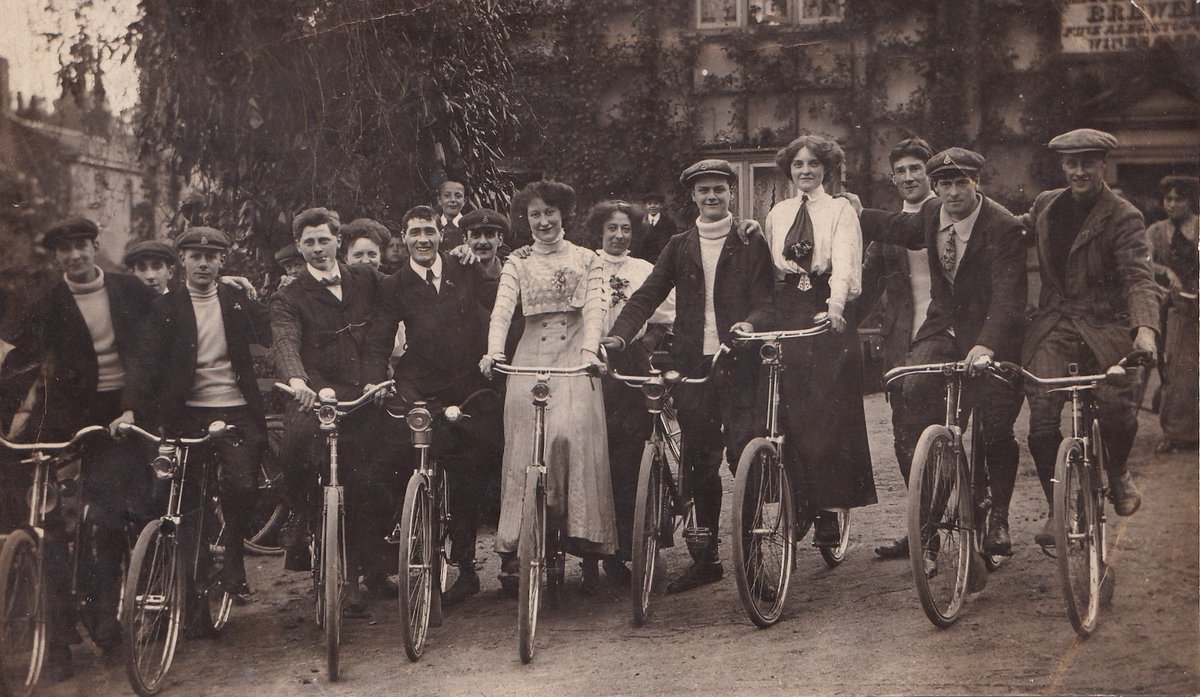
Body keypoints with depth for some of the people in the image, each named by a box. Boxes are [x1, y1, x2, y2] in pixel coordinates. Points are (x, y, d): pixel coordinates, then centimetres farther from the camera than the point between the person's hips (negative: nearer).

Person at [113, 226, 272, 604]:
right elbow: (147, 360, -5)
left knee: (241, 487, -17)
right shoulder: (167, 307, 6)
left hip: (236, 411, 0)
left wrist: (251, 300, -3)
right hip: (188, 413, 0)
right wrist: (130, 408, -16)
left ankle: (234, 563, 5)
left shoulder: (237, 301, 11)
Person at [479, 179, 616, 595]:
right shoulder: (518, 264, 14)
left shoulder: (585, 260, 13)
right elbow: (502, 310, -1)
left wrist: (589, 350, -20)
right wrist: (494, 351, -21)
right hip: (530, 357, 1)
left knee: (573, 437, -17)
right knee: (525, 448, -7)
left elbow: (594, 308, -1)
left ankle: (588, 550, -12)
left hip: (574, 356, -1)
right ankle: (512, 552, -8)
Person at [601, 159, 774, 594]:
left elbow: (766, 300, 0)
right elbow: (648, 295, 8)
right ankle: (706, 555, 14)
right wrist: (619, 334, -8)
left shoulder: (751, 243, 7)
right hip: (692, 363, 3)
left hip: (736, 362, -3)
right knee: (700, 461, 6)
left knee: (741, 452, -12)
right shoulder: (679, 247, 16)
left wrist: (751, 324, -22)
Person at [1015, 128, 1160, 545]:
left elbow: (1138, 277, -15)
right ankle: (1057, 508, 4)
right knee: (1042, 417, -12)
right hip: (1054, 326, 3)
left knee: (1118, 408, -22)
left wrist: (1145, 328, -32)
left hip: (1105, 326, -3)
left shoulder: (1123, 218, -4)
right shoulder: (1045, 206, 11)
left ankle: (1118, 471, 13)